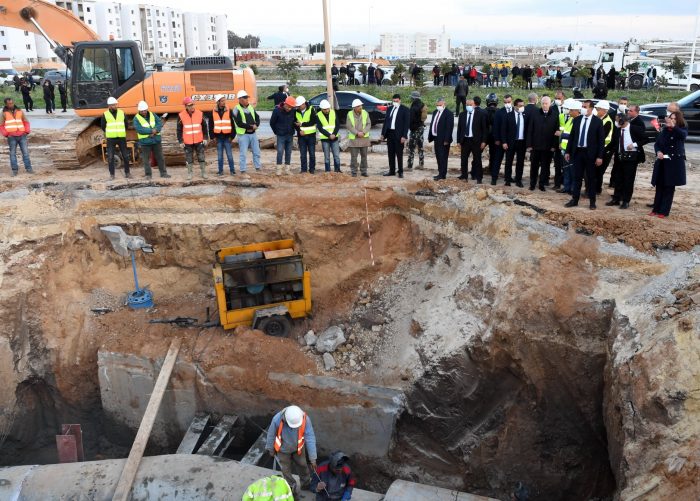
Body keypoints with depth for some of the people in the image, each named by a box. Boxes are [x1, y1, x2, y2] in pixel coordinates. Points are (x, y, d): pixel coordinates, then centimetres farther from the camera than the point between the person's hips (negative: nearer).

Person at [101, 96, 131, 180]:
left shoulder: (122, 113, 4)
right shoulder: (105, 115, -2)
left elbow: (126, 125, 14)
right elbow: (103, 126, 9)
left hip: (122, 138, 2)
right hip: (111, 139, -2)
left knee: (125, 155, 5)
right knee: (110, 157, -3)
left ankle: (127, 172, 16)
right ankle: (112, 174, 4)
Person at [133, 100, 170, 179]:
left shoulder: (153, 115, 6)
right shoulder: (136, 119, -6)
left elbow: (160, 123, -2)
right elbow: (140, 129, -19)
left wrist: (155, 130, -20)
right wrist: (152, 130, -21)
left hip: (156, 140, 3)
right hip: (145, 142, -3)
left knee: (160, 158, 9)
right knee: (146, 159, 2)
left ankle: (163, 173, 18)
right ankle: (148, 174, 11)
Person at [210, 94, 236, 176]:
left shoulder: (229, 111, 0)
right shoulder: (213, 112, 4)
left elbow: (233, 124, 0)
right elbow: (211, 125, 8)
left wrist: (232, 135, -4)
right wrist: (213, 136, 2)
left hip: (227, 136, -2)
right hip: (218, 137, 2)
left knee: (229, 154, 0)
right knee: (219, 155, 8)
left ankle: (232, 170, 9)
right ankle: (220, 170, 15)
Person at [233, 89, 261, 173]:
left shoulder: (251, 107, 10)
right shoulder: (237, 109, -10)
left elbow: (257, 118, 12)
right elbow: (239, 123, -18)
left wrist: (256, 125, -10)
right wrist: (251, 126, -16)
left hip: (253, 134, 6)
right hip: (243, 134, -6)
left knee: (256, 151, 14)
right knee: (243, 153, -3)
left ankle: (258, 167, 28)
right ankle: (242, 170, 4)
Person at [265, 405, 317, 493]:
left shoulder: (305, 419, -36)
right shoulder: (277, 419, -38)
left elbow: (310, 439, -29)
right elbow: (271, 434, -18)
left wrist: (313, 458, -25)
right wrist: (270, 449, -2)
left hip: (298, 448, 1)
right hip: (283, 449, -1)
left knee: (302, 465, 23)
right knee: (286, 469, 19)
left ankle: (306, 484, 52)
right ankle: (292, 487, 46)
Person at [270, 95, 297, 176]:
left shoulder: (293, 111, -5)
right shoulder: (277, 110, -12)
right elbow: (272, 122, -1)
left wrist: (292, 130, 9)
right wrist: (276, 132, 5)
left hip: (290, 135, 3)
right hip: (281, 135, -3)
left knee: (288, 152, 7)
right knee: (280, 152, -7)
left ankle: (287, 169, 14)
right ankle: (279, 169, 0)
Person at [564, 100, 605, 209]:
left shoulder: (597, 121, -5)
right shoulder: (577, 120, 6)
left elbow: (601, 140, -6)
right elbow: (572, 136, 11)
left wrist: (600, 156, -11)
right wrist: (568, 151, 6)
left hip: (590, 153, -3)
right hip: (577, 152, 3)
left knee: (590, 178, 5)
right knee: (577, 177, 7)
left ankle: (592, 201, 13)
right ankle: (574, 199, 14)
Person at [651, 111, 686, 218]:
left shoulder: (682, 130, -4)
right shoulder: (664, 130, 6)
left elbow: (683, 135, -28)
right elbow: (657, 143, 8)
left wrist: (673, 126, -43)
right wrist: (658, 152, -13)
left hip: (675, 163, -3)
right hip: (662, 162, 3)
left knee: (669, 187, 0)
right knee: (659, 186, 7)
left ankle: (664, 211, 3)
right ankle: (656, 209, 15)